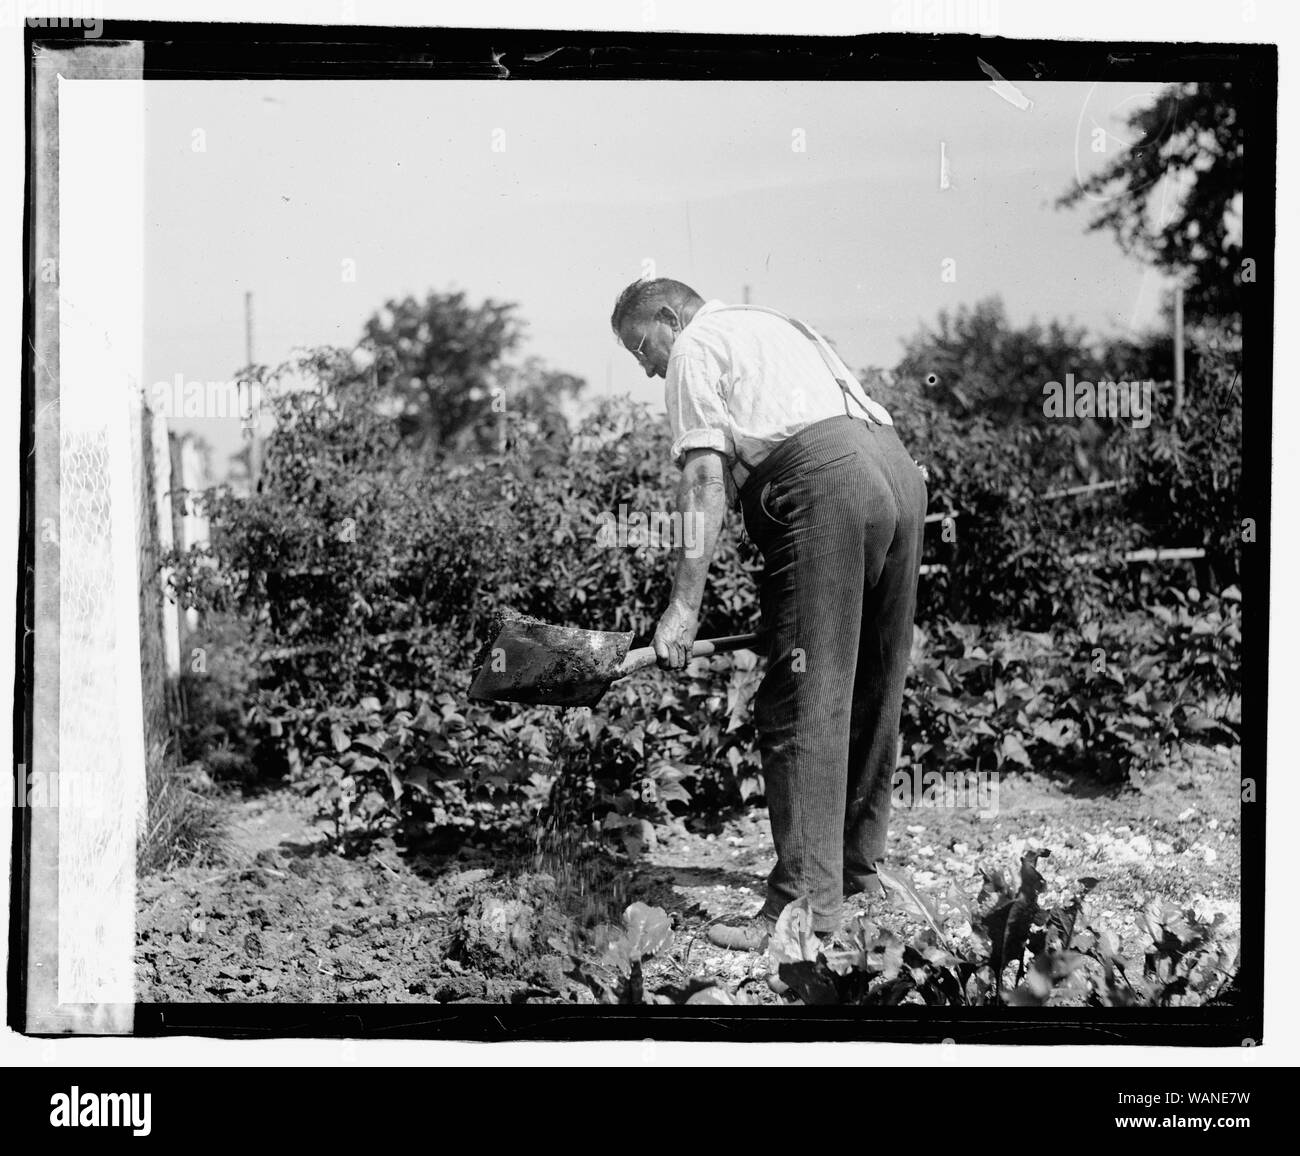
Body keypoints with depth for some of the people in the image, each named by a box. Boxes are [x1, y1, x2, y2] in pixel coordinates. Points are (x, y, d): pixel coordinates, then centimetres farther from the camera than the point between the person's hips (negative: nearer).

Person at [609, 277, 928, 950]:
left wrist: (685, 604, -8)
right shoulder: (774, 326, 35)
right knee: (874, 689, 15)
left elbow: (706, 477, -5)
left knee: (804, 696, -9)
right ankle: (859, 869, 26)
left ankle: (808, 900, -12)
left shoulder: (696, 346, 9)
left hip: (823, 477, -9)